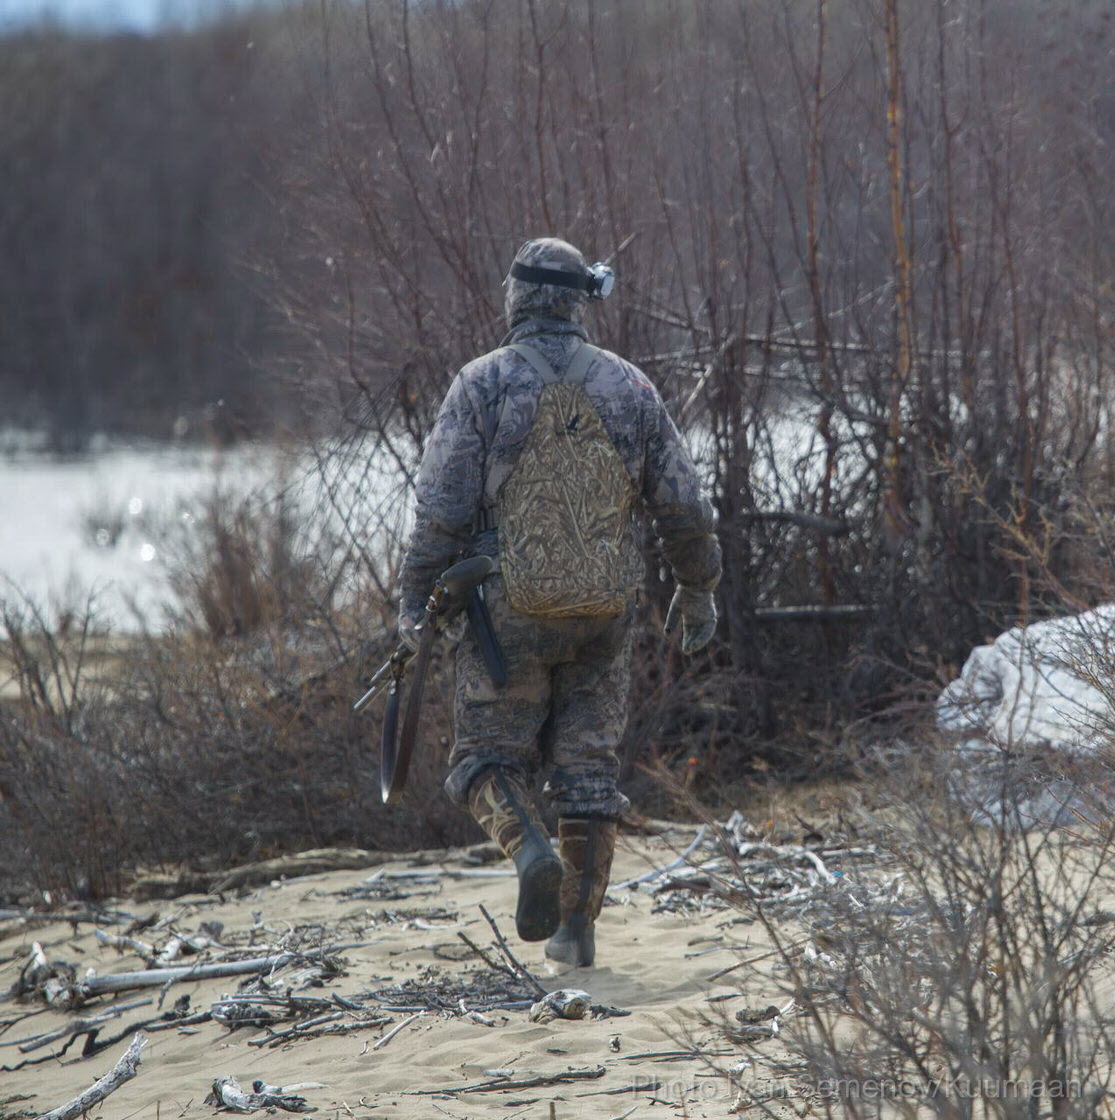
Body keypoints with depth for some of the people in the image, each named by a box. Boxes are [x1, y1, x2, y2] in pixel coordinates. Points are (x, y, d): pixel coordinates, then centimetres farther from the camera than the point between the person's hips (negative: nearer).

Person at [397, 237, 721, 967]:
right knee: (588, 770, 10)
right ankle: (578, 927, 9)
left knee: (491, 761, 8)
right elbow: (684, 506, 5)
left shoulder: (483, 385, -7)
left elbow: (444, 507, -10)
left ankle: (532, 853, -20)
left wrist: (414, 597, 0)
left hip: (509, 611, -3)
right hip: (603, 612, 3)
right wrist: (698, 587, 20)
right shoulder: (628, 388, 2)